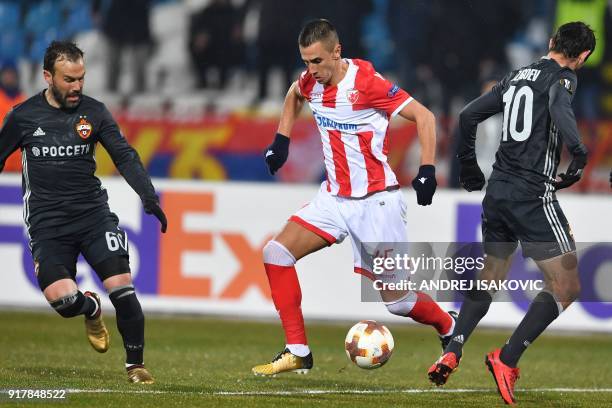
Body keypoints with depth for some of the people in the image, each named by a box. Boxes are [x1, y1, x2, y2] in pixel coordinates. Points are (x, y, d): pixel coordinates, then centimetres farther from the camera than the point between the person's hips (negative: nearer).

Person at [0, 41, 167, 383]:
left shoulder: (94, 112, 3)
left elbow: (124, 156, -2)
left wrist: (149, 197, -16)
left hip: (93, 212, 1)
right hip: (47, 223, -1)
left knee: (121, 286, -16)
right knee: (62, 299, -19)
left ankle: (135, 364, 2)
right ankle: (91, 309, 19)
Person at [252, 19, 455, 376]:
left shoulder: (366, 82, -21)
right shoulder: (310, 82, -1)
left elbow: (424, 116, -17)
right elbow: (294, 96, 26)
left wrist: (427, 170, -24)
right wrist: (282, 140, 16)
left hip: (377, 202, -7)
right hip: (335, 197, 7)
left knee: (397, 300, -3)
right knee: (276, 253, -8)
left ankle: (449, 330, 29)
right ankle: (298, 353, -3)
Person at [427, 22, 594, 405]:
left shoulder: (516, 77, 15)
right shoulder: (563, 77, -5)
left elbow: (469, 115, 18)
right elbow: (559, 108, -28)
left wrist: (469, 168, 29)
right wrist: (579, 155, -30)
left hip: (497, 192, 7)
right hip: (534, 196, -7)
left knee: (490, 278, 23)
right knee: (566, 287, -1)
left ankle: (452, 353, 6)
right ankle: (507, 359, -11)